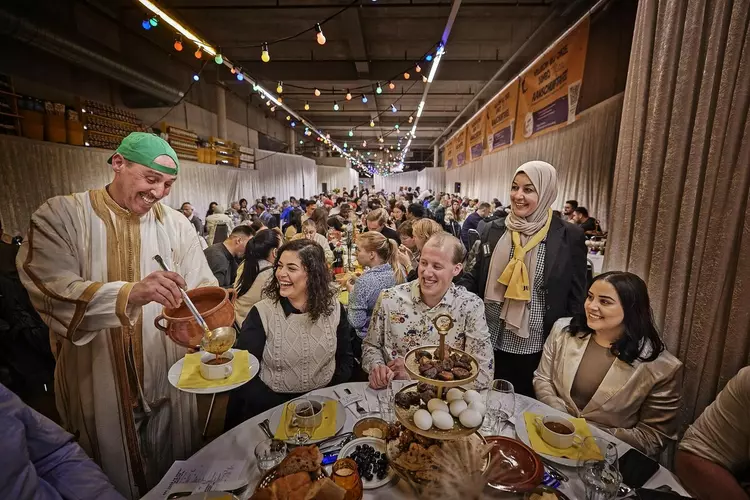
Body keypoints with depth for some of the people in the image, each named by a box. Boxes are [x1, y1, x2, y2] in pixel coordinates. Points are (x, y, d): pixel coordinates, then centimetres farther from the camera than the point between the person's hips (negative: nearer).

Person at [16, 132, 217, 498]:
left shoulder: (176, 224, 0)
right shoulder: (60, 216, -7)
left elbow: (204, 287, -4)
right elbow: (50, 289, -20)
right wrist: (129, 294, -36)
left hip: (168, 383, 3)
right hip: (97, 387, -2)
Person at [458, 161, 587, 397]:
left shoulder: (569, 236, -7)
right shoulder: (494, 230, 1)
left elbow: (576, 298, -3)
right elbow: (476, 278, 6)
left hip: (536, 350, -3)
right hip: (490, 343, 3)